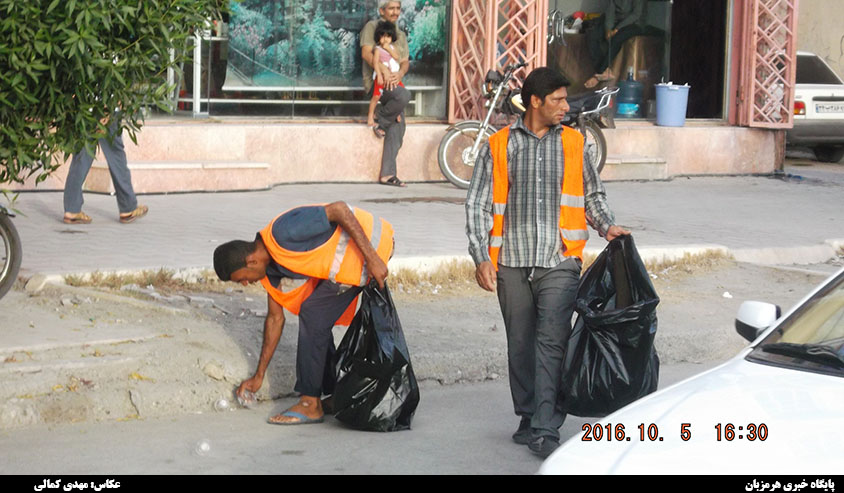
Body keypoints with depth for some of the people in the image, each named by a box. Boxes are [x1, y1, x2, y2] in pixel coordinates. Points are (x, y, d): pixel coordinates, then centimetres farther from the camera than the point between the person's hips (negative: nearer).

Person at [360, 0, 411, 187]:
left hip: (393, 82, 7)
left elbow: (405, 61, 13)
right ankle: (381, 118, -9)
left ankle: (387, 174, 0)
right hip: (376, 81, -7)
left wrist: (400, 73, -12)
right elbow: (366, 53, -10)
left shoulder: (400, 35, 22)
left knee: (397, 130, -3)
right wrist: (382, 74, -23)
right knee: (404, 95, -35)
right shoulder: (372, 27, 2)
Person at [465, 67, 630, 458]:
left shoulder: (573, 143, 10)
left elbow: (592, 194, 20)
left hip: (559, 261, -1)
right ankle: (529, 418, 23)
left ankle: (546, 430, -14)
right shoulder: (499, 146, 5)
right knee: (521, 345, 9)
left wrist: (607, 225, 1)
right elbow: (478, 205, 5)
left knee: (551, 342, -11)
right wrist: (481, 257, -3)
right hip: (512, 262, 1)